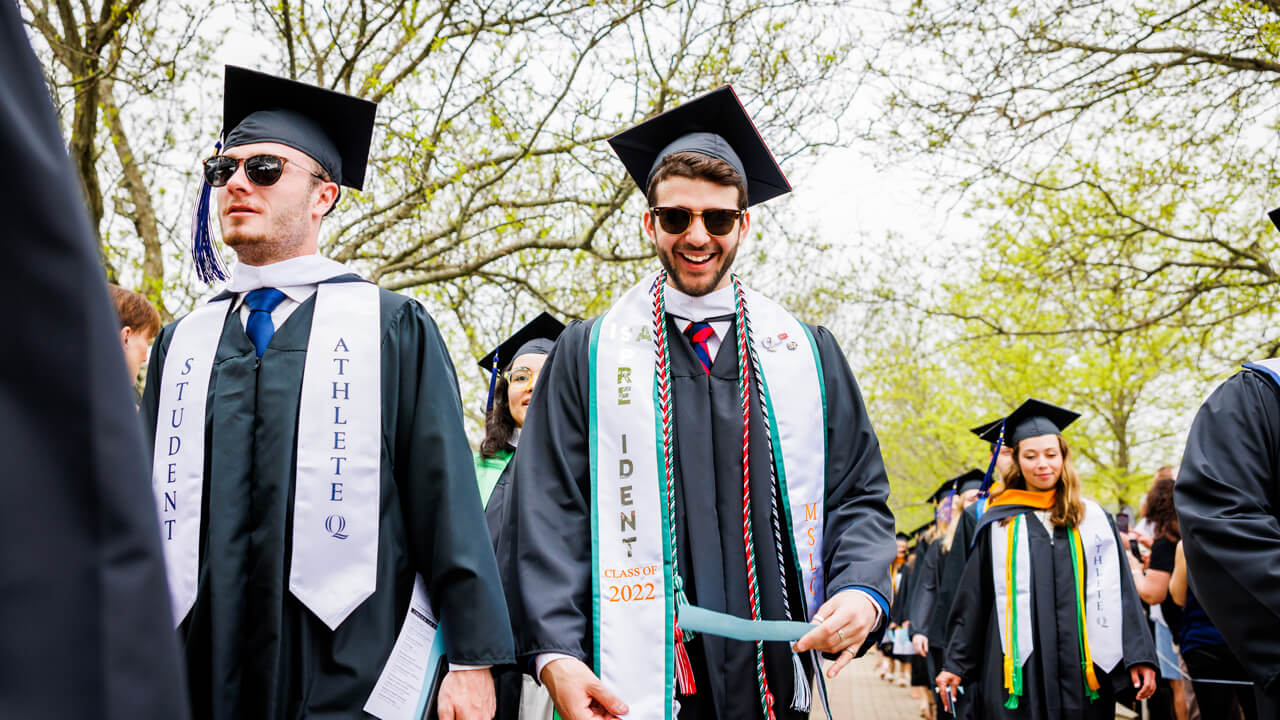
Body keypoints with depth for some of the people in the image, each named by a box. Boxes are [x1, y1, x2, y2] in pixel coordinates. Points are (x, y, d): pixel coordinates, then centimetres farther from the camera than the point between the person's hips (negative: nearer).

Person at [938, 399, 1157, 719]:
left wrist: (1139, 656, -5)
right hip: (1017, 669, -1)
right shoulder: (998, 524, 6)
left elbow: (1119, 591, 5)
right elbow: (973, 600, 7)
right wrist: (955, 664, 3)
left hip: (1083, 669, 1)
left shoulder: (1093, 519, 9)